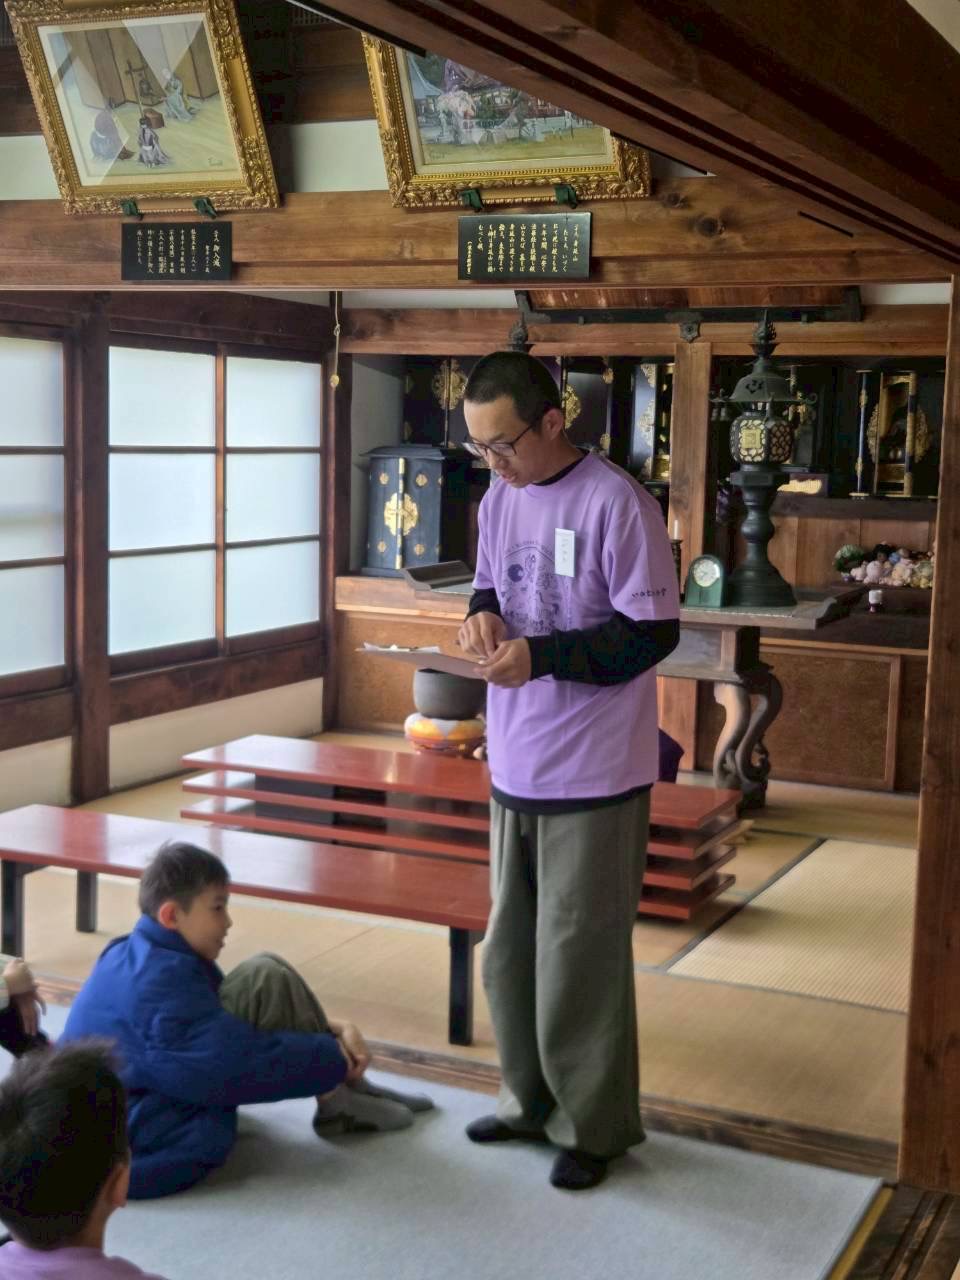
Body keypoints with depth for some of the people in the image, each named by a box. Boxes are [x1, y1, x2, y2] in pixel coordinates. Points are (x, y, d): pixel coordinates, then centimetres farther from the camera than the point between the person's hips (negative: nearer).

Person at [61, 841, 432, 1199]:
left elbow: (237, 1024, 13)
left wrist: (335, 1030, 3)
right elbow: (247, 1065, -24)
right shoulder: (163, 980, -24)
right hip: (147, 1147, -11)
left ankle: (344, 1089, 9)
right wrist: (334, 1059, -7)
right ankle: (338, 1103, -2)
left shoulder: (140, 957, 8)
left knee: (265, 986, 9)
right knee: (265, 982, -18)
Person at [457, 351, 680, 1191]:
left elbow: (653, 633, -17)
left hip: (594, 775, -7)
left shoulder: (617, 504, -17)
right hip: (515, 766, 8)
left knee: (581, 957, 3)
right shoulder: (500, 499, 6)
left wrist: (539, 657, -24)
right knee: (510, 949, 18)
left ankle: (594, 1124, 21)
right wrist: (483, 615, -4)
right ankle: (532, 1098, 36)